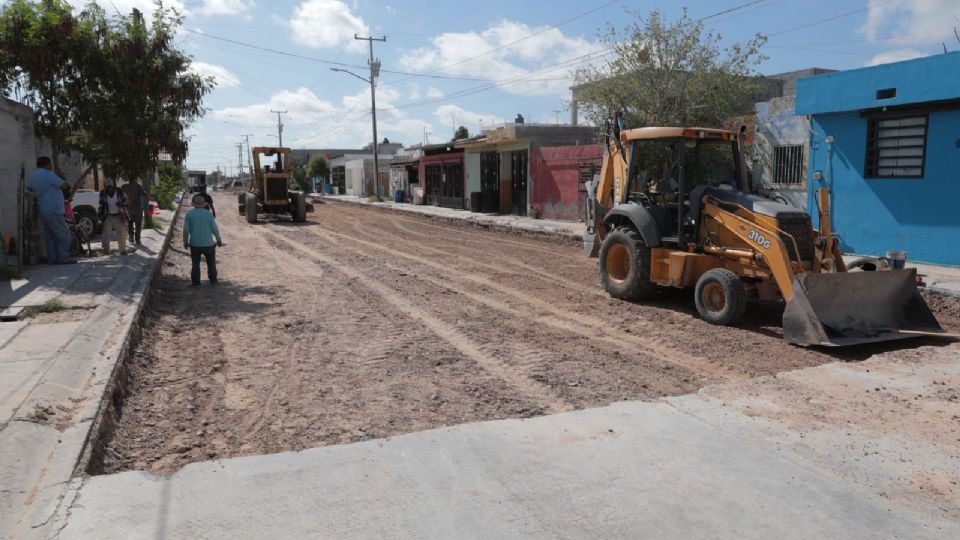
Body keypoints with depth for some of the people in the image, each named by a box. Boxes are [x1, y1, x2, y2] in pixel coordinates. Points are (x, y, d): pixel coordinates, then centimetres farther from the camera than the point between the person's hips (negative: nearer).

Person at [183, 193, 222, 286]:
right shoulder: (209, 214, -9)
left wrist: (185, 242, 7)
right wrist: (219, 240, 5)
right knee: (211, 263, 16)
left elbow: (186, 230, -6)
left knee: (195, 264, 12)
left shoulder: (189, 214, -6)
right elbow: (215, 229, -9)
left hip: (194, 244, 0)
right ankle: (213, 280, 21)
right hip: (208, 244, 0)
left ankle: (195, 282, 14)